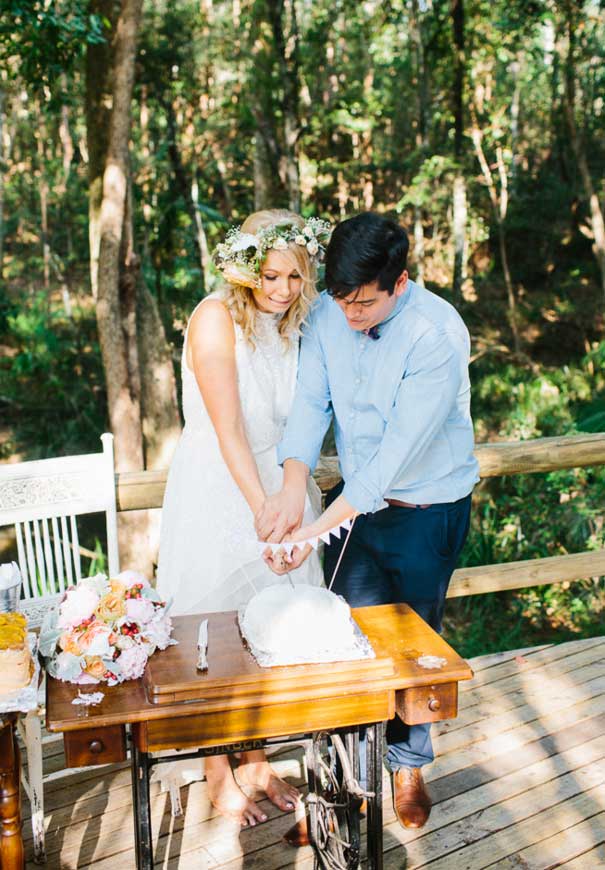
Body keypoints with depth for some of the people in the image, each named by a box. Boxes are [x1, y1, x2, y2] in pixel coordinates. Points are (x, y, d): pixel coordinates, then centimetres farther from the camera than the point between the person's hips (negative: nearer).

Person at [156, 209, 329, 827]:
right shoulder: (216, 317, -17)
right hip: (217, 492, -7)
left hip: (275, 484, 7)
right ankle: (219, 775, 23)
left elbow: (289, 424, 10)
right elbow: (228, 430, -21)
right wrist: (265, 511, -23)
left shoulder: (288, 324, 6)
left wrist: (294, 497, 3)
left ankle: (257, 760, 31)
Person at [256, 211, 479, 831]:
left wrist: (318, 529, -31)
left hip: (427, 509, -4)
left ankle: (408, 763, 34)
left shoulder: (438, 334, -26)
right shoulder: (327, 314, -9)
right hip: (355, 499, 4)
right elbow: (310, 402, -12)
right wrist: (293, 488, -30)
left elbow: (400, 450, -29)